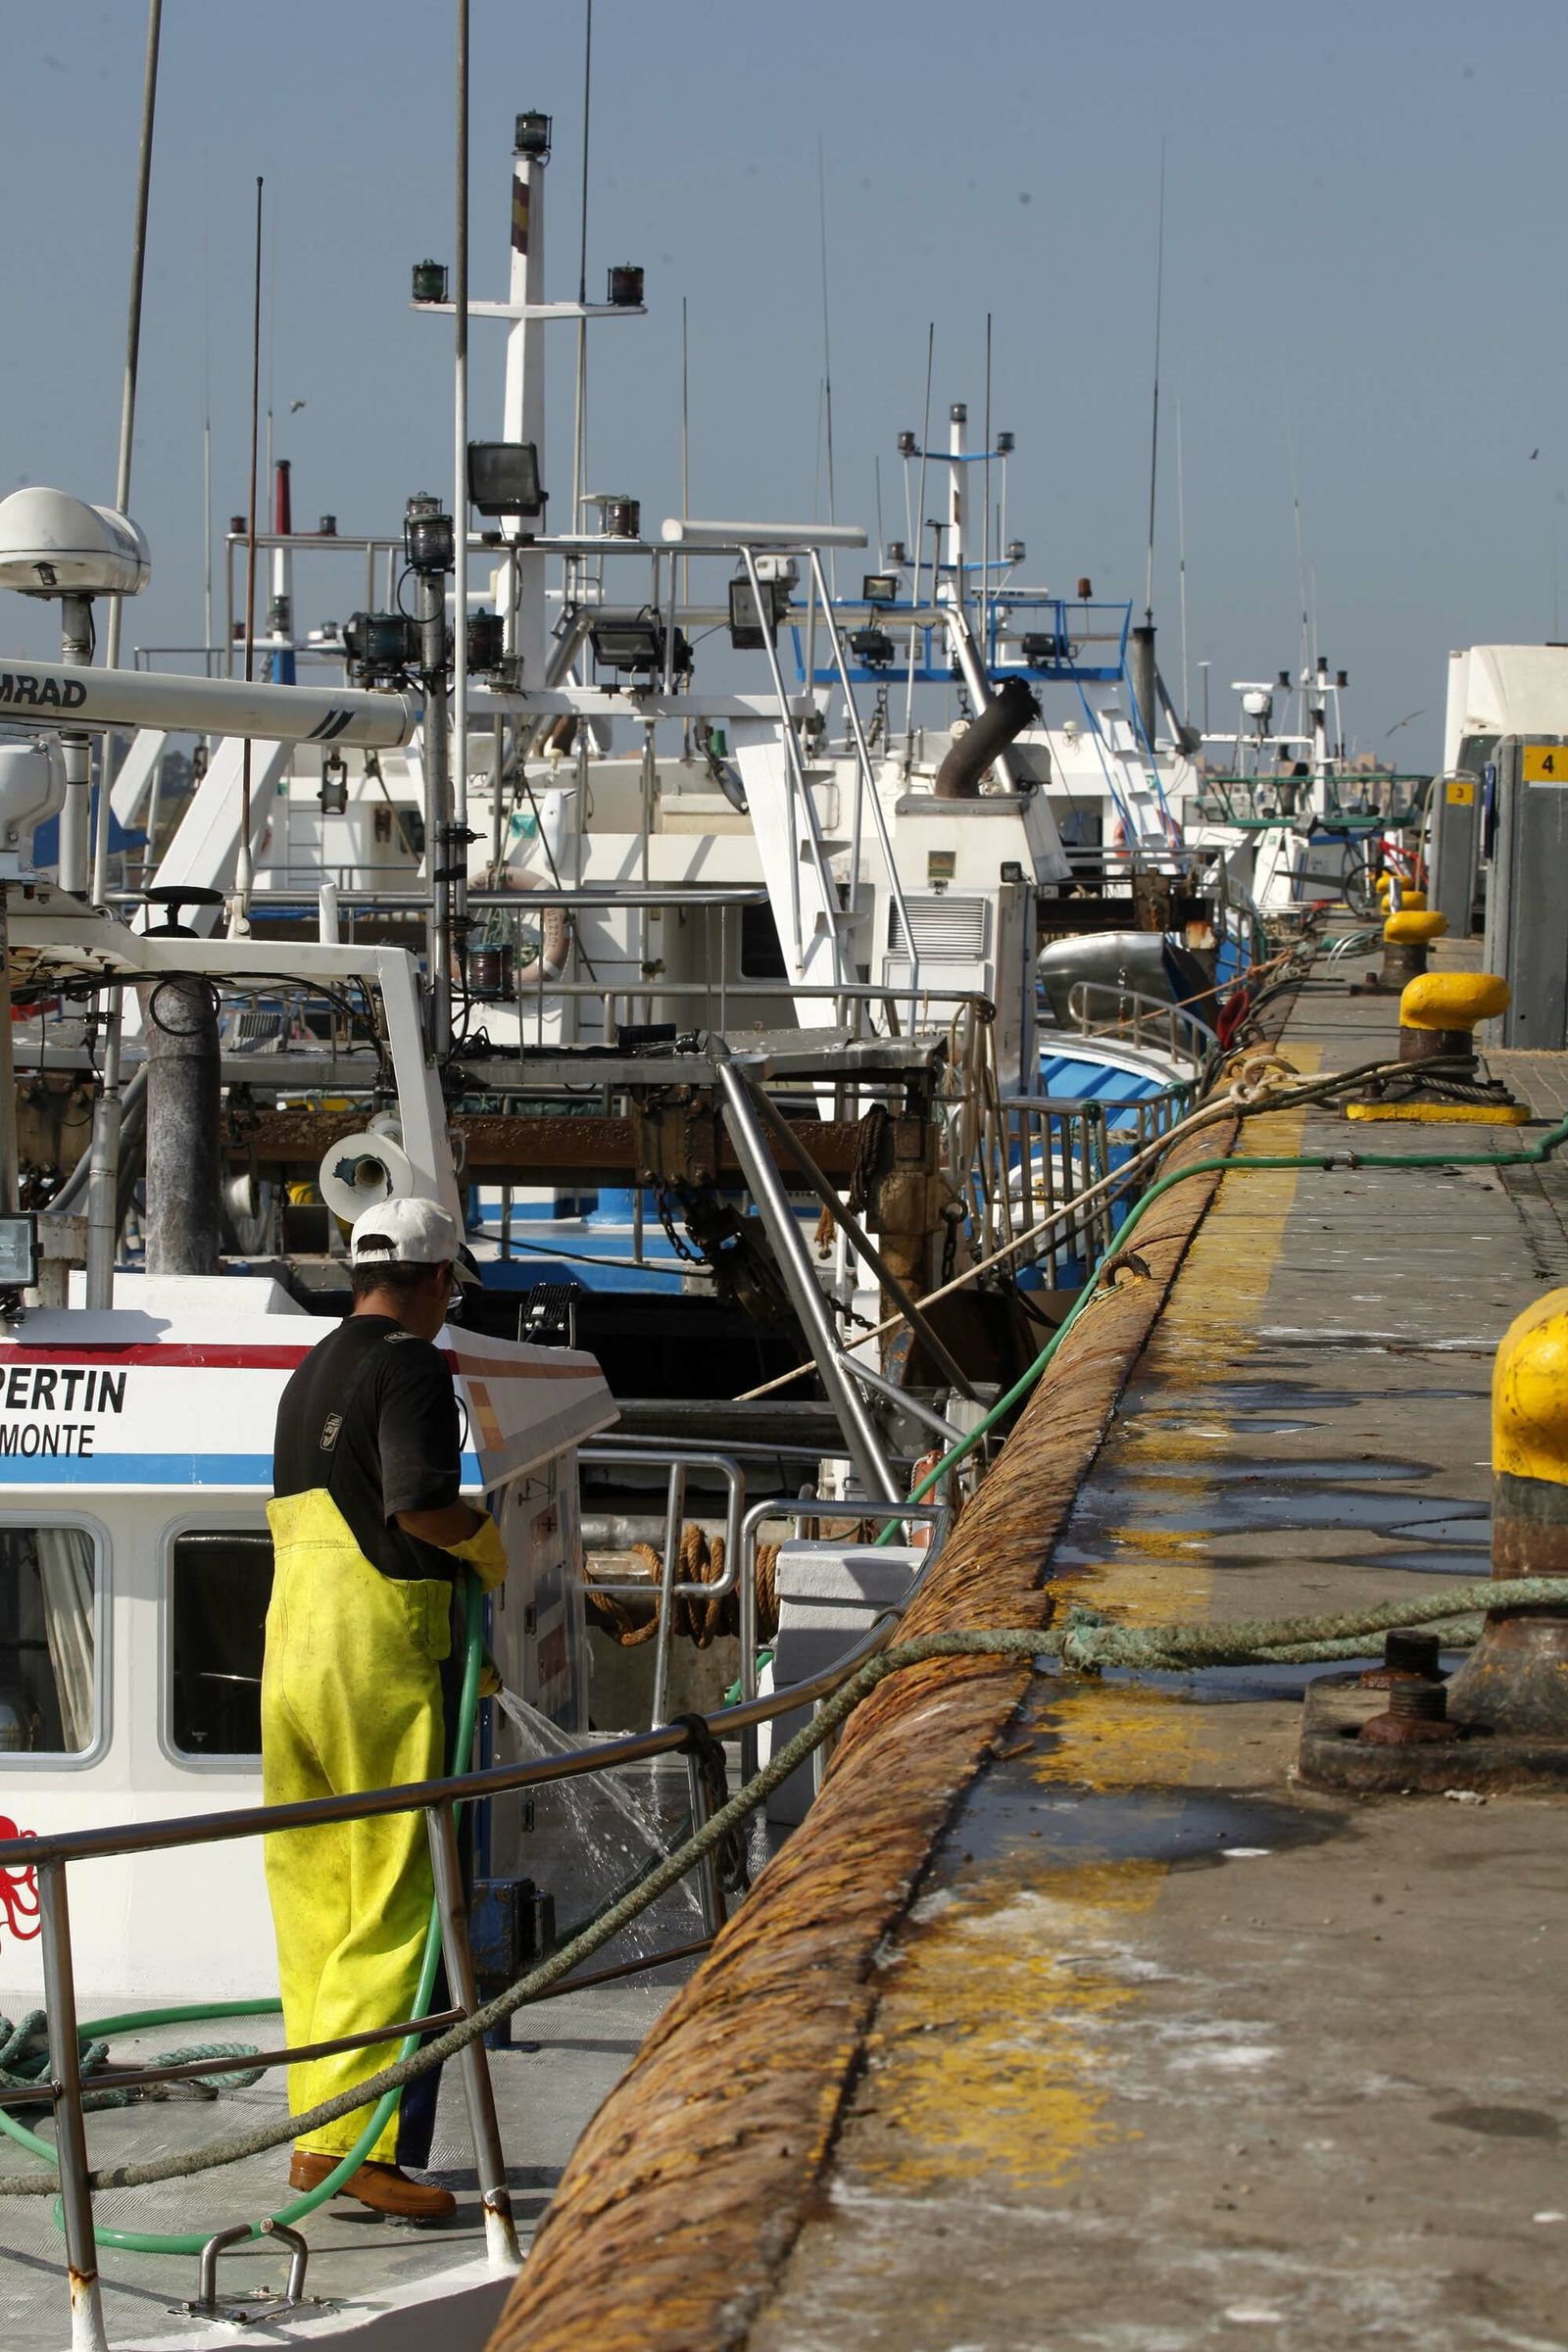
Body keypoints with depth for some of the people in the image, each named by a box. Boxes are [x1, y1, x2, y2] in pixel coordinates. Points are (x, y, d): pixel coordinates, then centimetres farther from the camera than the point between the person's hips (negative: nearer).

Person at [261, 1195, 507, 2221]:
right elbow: (421, 1503, -23)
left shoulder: (309, 1376, 18)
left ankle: (319, 2134, 15)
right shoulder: (410, 1366, -9)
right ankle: (359, 2142, -8)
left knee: (316, 1903, 11)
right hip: (384, 1657, -8)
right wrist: (494, 1548, -3)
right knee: (397, 1905, -5)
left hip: (291, 1653, 8)